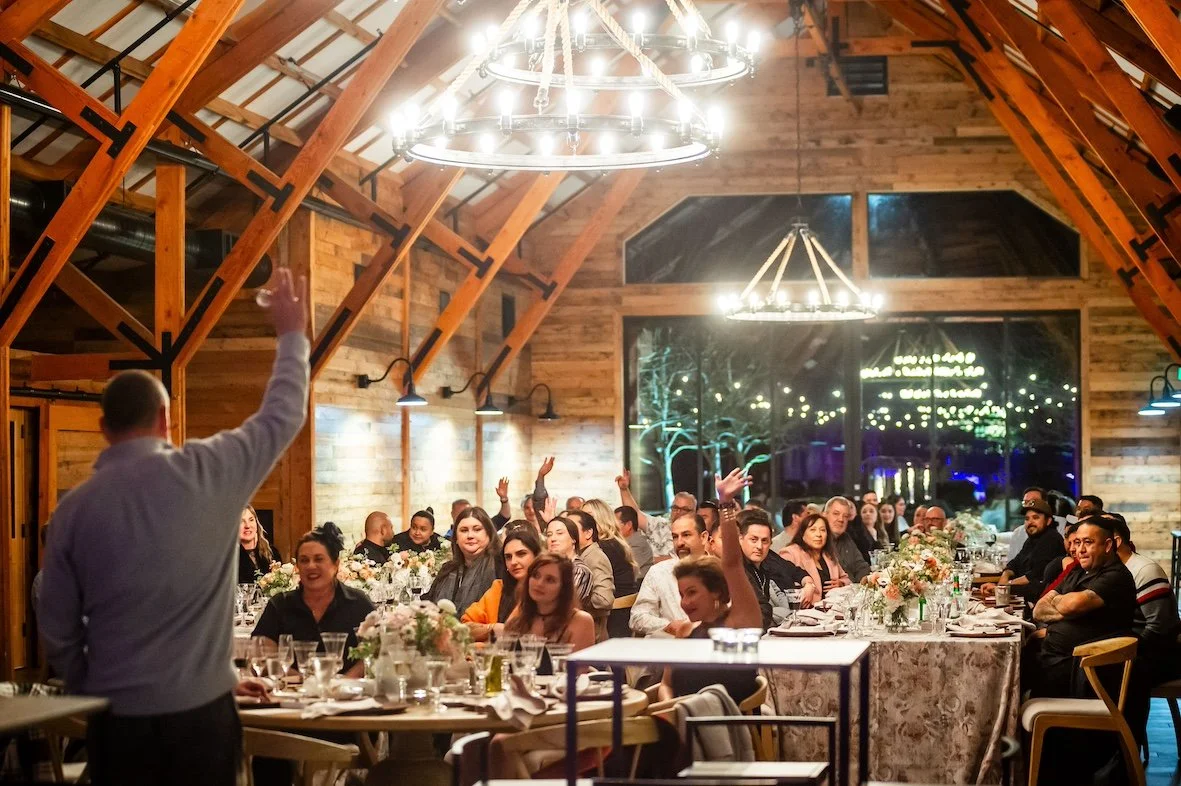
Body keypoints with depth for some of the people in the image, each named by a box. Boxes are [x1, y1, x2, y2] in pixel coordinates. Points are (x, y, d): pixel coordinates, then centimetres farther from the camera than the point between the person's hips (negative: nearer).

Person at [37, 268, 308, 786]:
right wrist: (293, 335, 22)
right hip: (202, 710, -1)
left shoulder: (73, 509, -3)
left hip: (118, 718, 1)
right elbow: (282, 416, 8)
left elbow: (58, 631, 2)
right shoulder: (207, 471, -7)